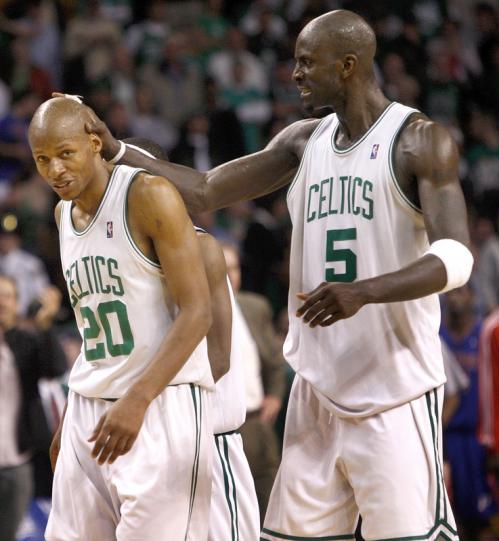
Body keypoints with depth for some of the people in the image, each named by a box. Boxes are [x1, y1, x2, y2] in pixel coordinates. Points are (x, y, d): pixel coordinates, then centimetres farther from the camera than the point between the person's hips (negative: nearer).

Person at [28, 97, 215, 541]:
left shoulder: (150, 196, -11)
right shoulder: (63, 214, 13)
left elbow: (197, 312, -16)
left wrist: (137, 400, -25)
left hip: (162, 403, -7)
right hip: (90, 408, 7)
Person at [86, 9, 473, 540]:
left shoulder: (420, 142, -8)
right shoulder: (304, 141, 12)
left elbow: (456, 256, -18)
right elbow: (205, 191, 14)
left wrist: (364, 291, -32)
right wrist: (116, 151, 3)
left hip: (396, 393, -6)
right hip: (319, 389, 7)